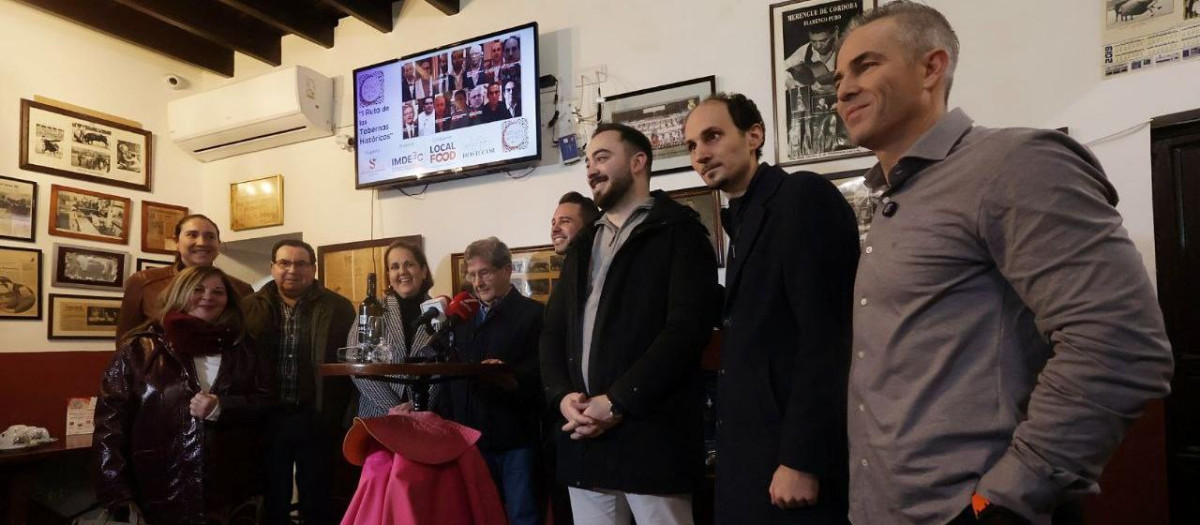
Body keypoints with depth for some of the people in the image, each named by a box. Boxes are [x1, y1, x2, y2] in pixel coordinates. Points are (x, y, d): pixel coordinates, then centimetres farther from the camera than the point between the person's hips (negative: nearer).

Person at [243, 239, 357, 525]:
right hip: (268, 420, 2)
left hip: (316, 420, -2)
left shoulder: (338, 308, -2)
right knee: (273, 501, 16)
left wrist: (338, 418, -8)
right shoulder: (251, 308, 4)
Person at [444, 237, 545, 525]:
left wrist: (510, 378, -32)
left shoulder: (533, 313, -6)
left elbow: (540, 372, -15)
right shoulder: (463, 316, 14)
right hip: (471, 437, 6)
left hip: (515, 438, -5)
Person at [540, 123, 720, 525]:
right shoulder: (583, 246, 19)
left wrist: (617, 402, -16)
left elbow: (687, 328, -13)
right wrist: (562, 395, -4)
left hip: (651, 435, -6)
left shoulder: (679, 232, -1)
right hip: (584, 435, 6)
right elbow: (553, 330, 15)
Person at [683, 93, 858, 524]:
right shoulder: (742, 220, 14)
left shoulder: (805, 197, -11)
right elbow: (753, 333, 12)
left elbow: (825, 335, -19)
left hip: (791, 453, -8)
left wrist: (801, 459, -20)